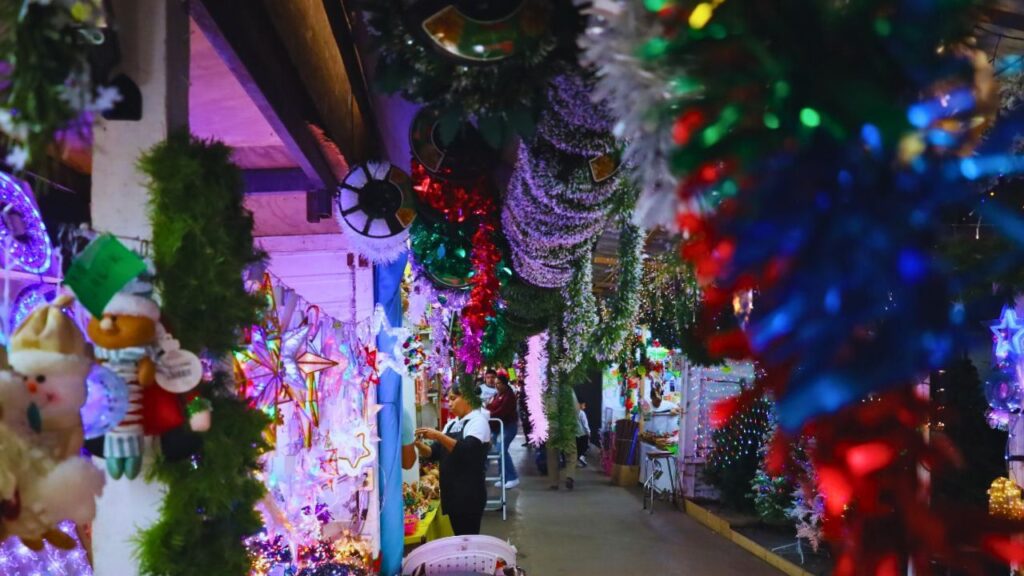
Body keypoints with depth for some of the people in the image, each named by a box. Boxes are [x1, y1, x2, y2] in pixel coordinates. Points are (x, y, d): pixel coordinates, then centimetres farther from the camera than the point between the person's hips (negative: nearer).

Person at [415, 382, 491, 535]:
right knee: (459, 537, 13)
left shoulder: (478, 420, -8)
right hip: (451, 492, 7)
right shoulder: (451, 424, 14)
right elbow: (434, 453, 12)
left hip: (469, 493, -7)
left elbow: (467, 450, -23)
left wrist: (439, 436, -29)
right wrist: (419, 445, -7)